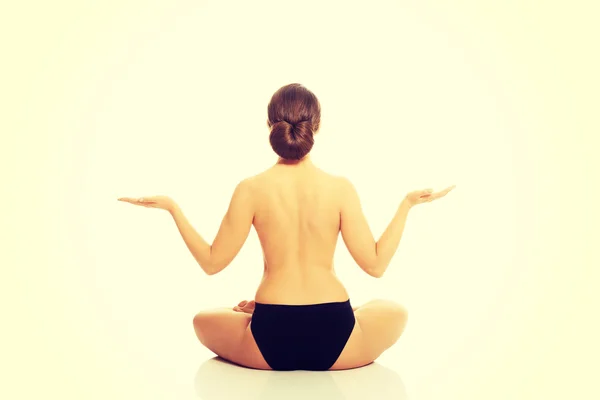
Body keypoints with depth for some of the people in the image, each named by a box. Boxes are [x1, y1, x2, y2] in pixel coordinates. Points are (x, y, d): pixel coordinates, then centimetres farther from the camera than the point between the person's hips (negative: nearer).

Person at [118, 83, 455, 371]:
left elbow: (212, 262, 0)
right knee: (395, 312, 31)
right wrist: (407, 205, 6)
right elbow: (375, 265, -4)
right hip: (334, 339, -1)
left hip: (272, 342, 1)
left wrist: (172, 207, 9)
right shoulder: (341, 188, -7)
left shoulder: (251, 189, -7)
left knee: (203, 321, 32)